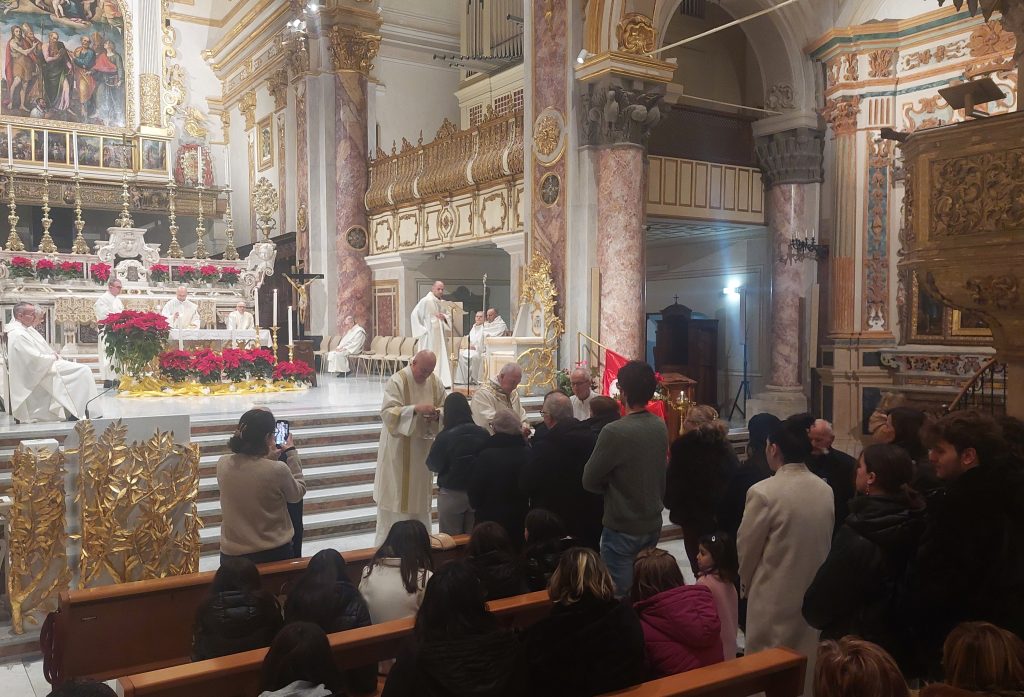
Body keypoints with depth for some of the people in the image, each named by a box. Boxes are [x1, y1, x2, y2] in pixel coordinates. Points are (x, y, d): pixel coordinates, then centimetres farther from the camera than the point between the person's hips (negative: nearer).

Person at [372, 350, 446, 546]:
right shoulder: (396, 381, -13)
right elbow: (388, 412, -21)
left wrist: (436, 414, -14)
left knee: (420, 493, 13)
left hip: (422, 447, 5)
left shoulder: (435, 382, 3)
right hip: (398, 448, -5)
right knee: (395, 494, 0)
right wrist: (416, 408, -32)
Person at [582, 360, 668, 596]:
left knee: (620, 594, 6)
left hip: (622, 530, -6)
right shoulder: (661, 427, -3)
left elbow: (589, 481, -13)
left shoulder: (614, 432, -23)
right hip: (653, 525, 7)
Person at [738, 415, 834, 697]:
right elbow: (825, 542, 6)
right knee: (807, 662, 19)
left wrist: (746, 584, 9)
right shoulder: (825, 490, -3)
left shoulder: (764, 492, -20)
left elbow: (746, 548, -9)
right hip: (815, 592, 6)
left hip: (775, 596, -5)